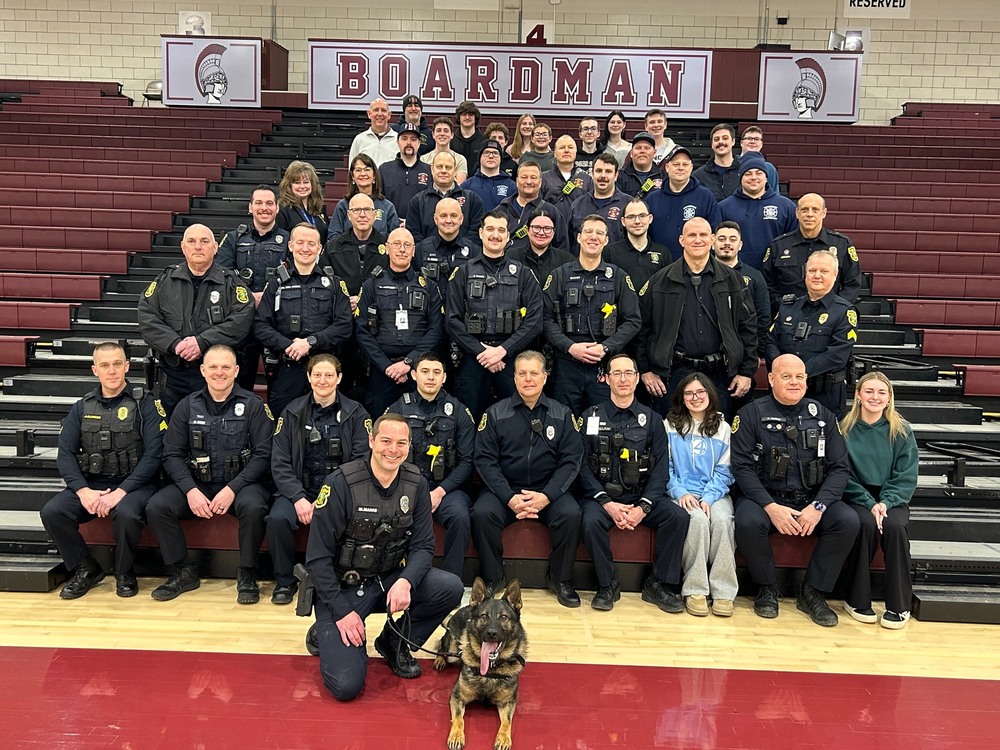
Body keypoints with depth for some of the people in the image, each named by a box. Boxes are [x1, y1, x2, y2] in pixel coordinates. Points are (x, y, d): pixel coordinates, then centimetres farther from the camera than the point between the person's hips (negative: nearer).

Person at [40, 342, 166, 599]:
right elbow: (65, 453, 4)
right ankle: (86, 569, 3)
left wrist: (120, 492, -20)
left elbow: (153, 455, -11)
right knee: (51, 512, -20)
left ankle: (125, 574, -5)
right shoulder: (82, 407, 10)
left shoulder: (145, 404, -3)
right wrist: (83, 491, -13)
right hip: (90, 485, 4)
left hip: (133, 485, -4)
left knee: (127, 513, -35)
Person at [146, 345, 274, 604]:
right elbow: (172, 455, 3)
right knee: (156, 507, -20)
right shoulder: (187, 406, 7)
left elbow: (263, 455, -8)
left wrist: (232, 488, -19)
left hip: (240, 483, -3)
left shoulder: (253, 405, -2)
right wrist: (190, 490, -14)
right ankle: (184, 572, -1)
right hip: (196, 484, 3)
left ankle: (247, 573, -10)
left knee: (253, 507, -34)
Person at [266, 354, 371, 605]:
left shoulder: (355, 414, 2)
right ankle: (285, 580, -2)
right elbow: (279, 463, 2)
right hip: (299, 488, 2)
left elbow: (361, 462, -5)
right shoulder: (292, 413, 7)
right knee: (277, 519, -28)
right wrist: (299, 498, -14)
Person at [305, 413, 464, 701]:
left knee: (451, 588, -20)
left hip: (389, 580, 5)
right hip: (342, 587, -4)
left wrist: (406, 581, -24)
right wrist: (342, 611, -18)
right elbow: (317, 557, -15)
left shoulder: (416, 484, -6)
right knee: (346, 686, -19)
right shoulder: (341, 483, -19)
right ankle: (328, 633, 15)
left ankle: (394, 641, 5)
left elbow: (423, 545, -4)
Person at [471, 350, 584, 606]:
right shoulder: (495, 413, 3)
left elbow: (571, 459, -1)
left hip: (548, 490, 0)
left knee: (571, 514, -28)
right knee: (482, 513, -28)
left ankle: (560, 579, -3)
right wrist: (509, 498, -17)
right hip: (505, 489, 0)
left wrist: (547, 496, -17)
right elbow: (485, 459, -4)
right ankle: (493, 577, -3)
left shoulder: (562, 414, 6)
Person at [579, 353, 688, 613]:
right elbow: (583, 466, -2)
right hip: (602, 494, -2)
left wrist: (643, 507, -14)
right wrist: (607, 503, -15)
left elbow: (661, 469, 1)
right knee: (590, 522, -32)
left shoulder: (651, 420, 8)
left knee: (678, 517, -23)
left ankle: (659, 585, -7)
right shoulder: (591, 417, 5)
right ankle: (607, 585, -10)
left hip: (642, 496, 2)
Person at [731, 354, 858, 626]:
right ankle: (768, 589, -5)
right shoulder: (752, 414, -1)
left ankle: (813, 592, -5)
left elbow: (839, 468, 4)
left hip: (812, 500, 3)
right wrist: (771, 507, -19)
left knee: (848, 521, -23)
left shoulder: (822, 416, 8)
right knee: (748, 522, -33)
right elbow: (742, 467, -8)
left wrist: (818, 506, -13)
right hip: (764, 497, -3)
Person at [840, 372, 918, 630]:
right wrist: (869, 503, -15)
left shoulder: (902, 430, 3)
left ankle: (899, 605, -17)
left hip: (892, 498, 1)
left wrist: (886, 502, -16)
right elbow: (843, 475, -2)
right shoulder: (845, 429, 1)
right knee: (866, 524, -32)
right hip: (857, 497, -1)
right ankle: (858, 600, -17)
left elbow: (906, 477, 0)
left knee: (895, 525, -31)